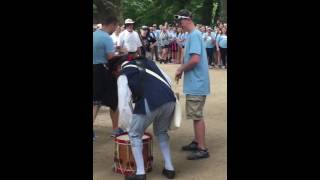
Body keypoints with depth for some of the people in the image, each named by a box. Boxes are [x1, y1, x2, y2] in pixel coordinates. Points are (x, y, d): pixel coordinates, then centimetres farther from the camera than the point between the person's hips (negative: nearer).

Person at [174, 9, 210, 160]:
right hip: (194, 83, 10)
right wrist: (182, 68, 6)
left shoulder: (194, 35, -17)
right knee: (196, 115, 18)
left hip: (196, 84, -10)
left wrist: (181, 69, -12)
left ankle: (202, 149, 4)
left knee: (197, 116, -4)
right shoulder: (193, 35, 13)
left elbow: (195, 60, -26)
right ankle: (197, 142, 30)